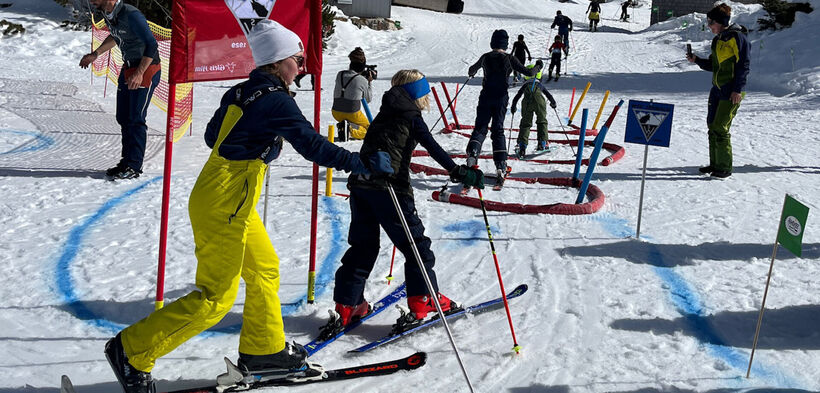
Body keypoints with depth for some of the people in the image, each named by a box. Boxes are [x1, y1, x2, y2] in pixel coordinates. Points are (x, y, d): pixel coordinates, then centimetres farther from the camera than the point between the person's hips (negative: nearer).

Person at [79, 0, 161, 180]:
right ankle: (127, 161, 19)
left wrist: (139, 74, -27)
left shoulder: (131, 15, -25)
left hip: (146, 68, -9)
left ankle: (134, 166, -1)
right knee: (123, 118, 10)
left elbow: (151, 44, -23)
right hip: (127, 68, 9)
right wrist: (95, 54, 22)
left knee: (136, 118, -8)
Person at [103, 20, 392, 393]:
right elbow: (312, 145, -18)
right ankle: (133, 350, 2)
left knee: (264, 268, 20)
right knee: (216, 297, -3)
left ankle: (263, 348, 31)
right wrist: (362, 163, -12)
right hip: (224, 205, -10)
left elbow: (212, 135, 19)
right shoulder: (276, 99, -14)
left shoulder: (240, 93, 11)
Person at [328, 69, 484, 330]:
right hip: (388, 188, -7)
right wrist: (459, 172, -12)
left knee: (362, 245, 13)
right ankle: (423, 301, 6)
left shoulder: (383, 114, 21)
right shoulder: (412, 118, 0)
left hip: (360, 184, 7)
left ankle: (347, 307, 11)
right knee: (415, 243, 5)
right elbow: (434, 149, -10)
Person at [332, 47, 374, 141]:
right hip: (352, 114, -4)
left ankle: (343, 126, 1)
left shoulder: (340, 74, 0)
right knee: (367, 127, 23)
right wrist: (369, 82, 13)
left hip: (336, 113, 4)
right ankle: (351, 130, -11)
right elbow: (368, 99, 6)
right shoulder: (362, 80, -10)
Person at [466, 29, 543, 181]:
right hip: (501, 97, -1)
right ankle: (500, 164, -3)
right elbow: (528, 72, -3)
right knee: (498, 130, 7)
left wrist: (471, 73, 42)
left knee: (480, 128, 7)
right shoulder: (509, 59, -6)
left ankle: (472, 152, -21)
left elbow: (472, 69, 18)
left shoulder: (486, 57, 0)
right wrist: (538, 67, 17)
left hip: (486, 96, 1)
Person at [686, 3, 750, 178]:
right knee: (712, 125, 9)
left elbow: (743, 65, -15)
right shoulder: (717, 40, 15)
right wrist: (696, 60, 5)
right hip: (717, 89, 9)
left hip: (732, 91, -9)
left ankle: (725, 167, -1)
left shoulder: (737, 37, -11)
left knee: (720, 128, -10)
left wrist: (738, 89, -18)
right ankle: (715, 164, 19)